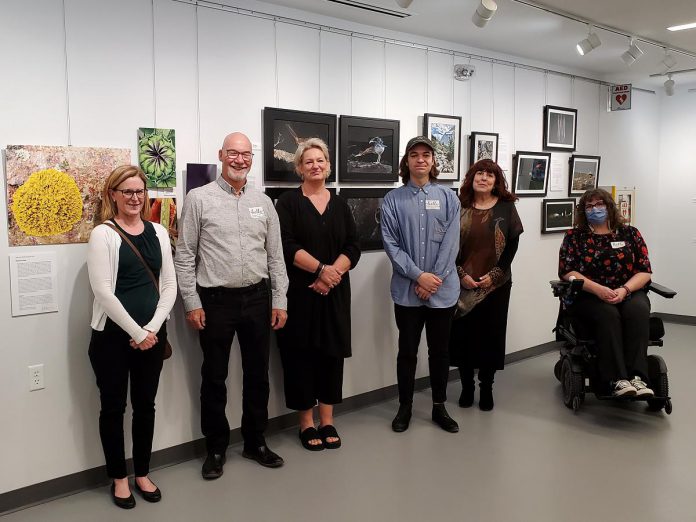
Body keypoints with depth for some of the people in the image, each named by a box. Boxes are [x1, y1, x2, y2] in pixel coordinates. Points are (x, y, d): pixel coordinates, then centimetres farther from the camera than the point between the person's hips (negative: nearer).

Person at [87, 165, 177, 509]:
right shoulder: (103, 234, -7)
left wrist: (152, 329, -7)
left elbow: (169, 285, 4)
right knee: (114, 407, 9)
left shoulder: (158, 232, 7)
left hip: (152, 334, 4)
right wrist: (135, 332, -14)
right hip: (112, 335, -4)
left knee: (146, 405, 13)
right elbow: (103, 291, -14)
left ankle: (142, 474, 29)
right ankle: (119, 478, 26)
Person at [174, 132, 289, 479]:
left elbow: (275, 256, 9)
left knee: (257, 374, 13)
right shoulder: (199, 198, -3)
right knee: (214, 378, 9)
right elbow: (184, 257, -3)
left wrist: (279, 301, 5)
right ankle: (216, 448, 26)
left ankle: (256, 442, 30)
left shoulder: (263, 202, 7)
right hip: (215, 300, -3)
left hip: (257, 298, 3)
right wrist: (192, 303, -7)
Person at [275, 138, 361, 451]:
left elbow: (353, 248, 3)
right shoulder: (288, 203, 0)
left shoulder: (340, 205, 11)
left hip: (334, 293, 4)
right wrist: (321, 268, -18)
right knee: (302, 355, 2)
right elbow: (287, 246, -12)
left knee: (332, 354, 7)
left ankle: (327, 421, 20)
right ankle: (306, 423, 16)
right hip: (299, 293, -3)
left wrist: (332, 274, -13)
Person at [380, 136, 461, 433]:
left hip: (442, 289, 1)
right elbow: (391, 244, -7)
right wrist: (418, 276, -16)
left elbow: (450, 243, -4)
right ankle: (405, 407, 24)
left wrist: (433, 279, -13)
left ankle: (439, 407, 27)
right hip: (407, 290, -1)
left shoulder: (447, 198, 3)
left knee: (439, 350, 12)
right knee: (407, 350, 9)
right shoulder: (393, 200, 0)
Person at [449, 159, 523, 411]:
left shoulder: (506, 207, 3)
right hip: (463, 284, 0)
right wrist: (461, 274, -9)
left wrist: (494, 274, -8)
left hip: (496, 284, 0)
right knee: (463, 334, 4)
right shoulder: (459, 207, 2)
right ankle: (466, 386, 20)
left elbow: (513, 244, 1)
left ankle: (486, 388, 21)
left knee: (491, 334, 6)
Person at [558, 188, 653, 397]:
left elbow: (644, 271, 6)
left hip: (629, 293, 2)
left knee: (638, 311, -32)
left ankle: (637, 376, -35)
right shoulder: (574, 236, 9)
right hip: (589, 296, -1)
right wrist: (597, 289, -17)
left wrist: (624, 290, -14)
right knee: (608, 314, -33)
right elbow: (567, 271, -2)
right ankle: (617, 379, -37)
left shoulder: (630, 233, 12)